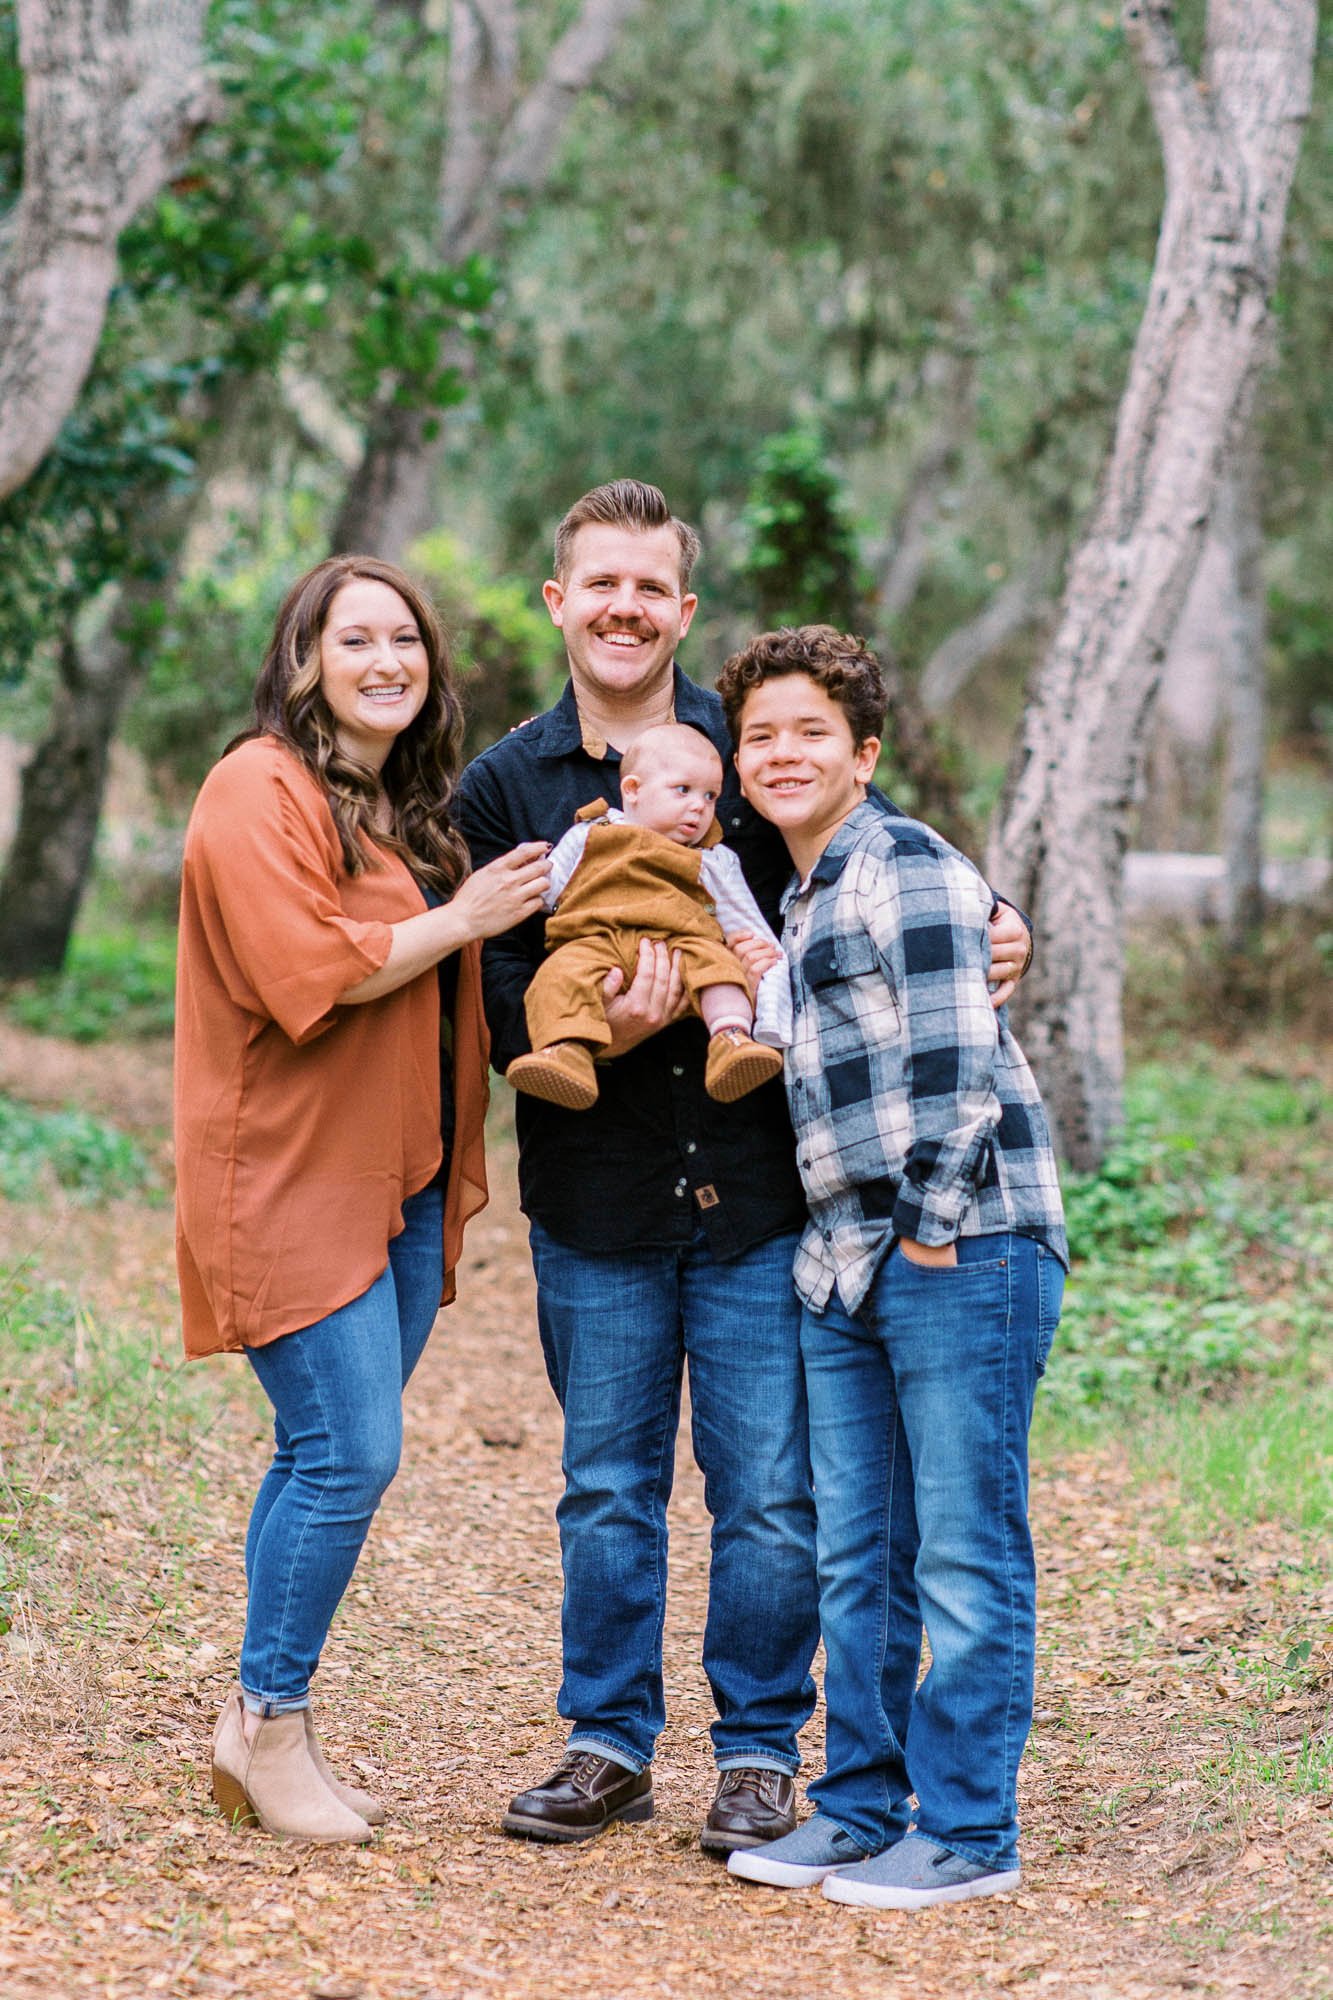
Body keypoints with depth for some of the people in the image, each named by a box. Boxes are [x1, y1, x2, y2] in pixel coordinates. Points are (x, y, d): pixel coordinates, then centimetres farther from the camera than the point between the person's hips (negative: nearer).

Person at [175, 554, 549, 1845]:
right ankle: (269, 1722, 4)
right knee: (349, 1453, -10)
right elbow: (308, 973, -21)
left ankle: (267, 1723, 19)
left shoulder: (414, 808, 19)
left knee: (327, 1455, 10)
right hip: (293, 1179, -8)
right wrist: (460, 920, -12)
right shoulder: (261, 791, -9)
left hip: (400, 1181, 8)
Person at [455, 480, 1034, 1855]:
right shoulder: (504, 788, 5)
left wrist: (989, 920, -9)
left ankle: (759, 1753, 16)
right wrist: (595, 1031, -21)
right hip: (594, 1203, 1)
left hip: (759, 1190, -1)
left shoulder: (755, 751, 3)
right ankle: (609, 1744, 25)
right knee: (608, 1488, 11)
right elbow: (490, 1000, -1)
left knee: (770, 1493, 2)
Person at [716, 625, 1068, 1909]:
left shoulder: (907, 867, -8)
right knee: (856, 1560, 13)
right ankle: (861, 1808, 23)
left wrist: (933, 1226, -14)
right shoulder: (790, 900, 20)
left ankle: (967, 1833, 5)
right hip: (845, 1264, 9)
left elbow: (956, 1059, -14)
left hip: (963, 1249, -9)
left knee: (967, 1556, -2)